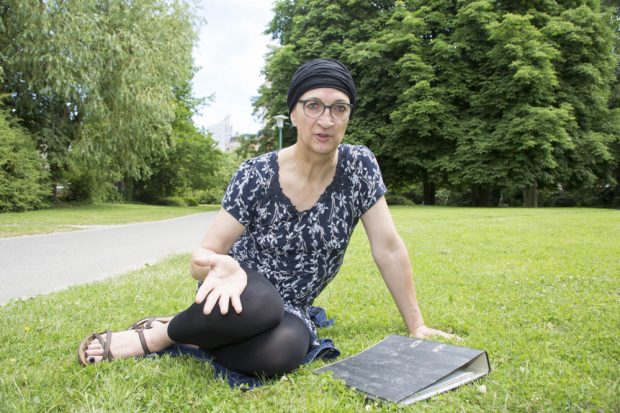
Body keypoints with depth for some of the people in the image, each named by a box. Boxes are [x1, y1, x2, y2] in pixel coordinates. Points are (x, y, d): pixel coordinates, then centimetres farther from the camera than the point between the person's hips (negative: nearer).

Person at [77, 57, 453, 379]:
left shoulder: (359, 166, -11)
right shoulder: (256, 175, -17)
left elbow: (389, 248, -8)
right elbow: (205, 254, -16)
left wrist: (417, 326, -6)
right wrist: (222, 266, -40)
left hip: (289, 308, 2)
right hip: (245, 289, -2)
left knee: (284, 350, -35)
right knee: (257, 305, -40)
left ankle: (170, 338, -9)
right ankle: (162, 331, -9)